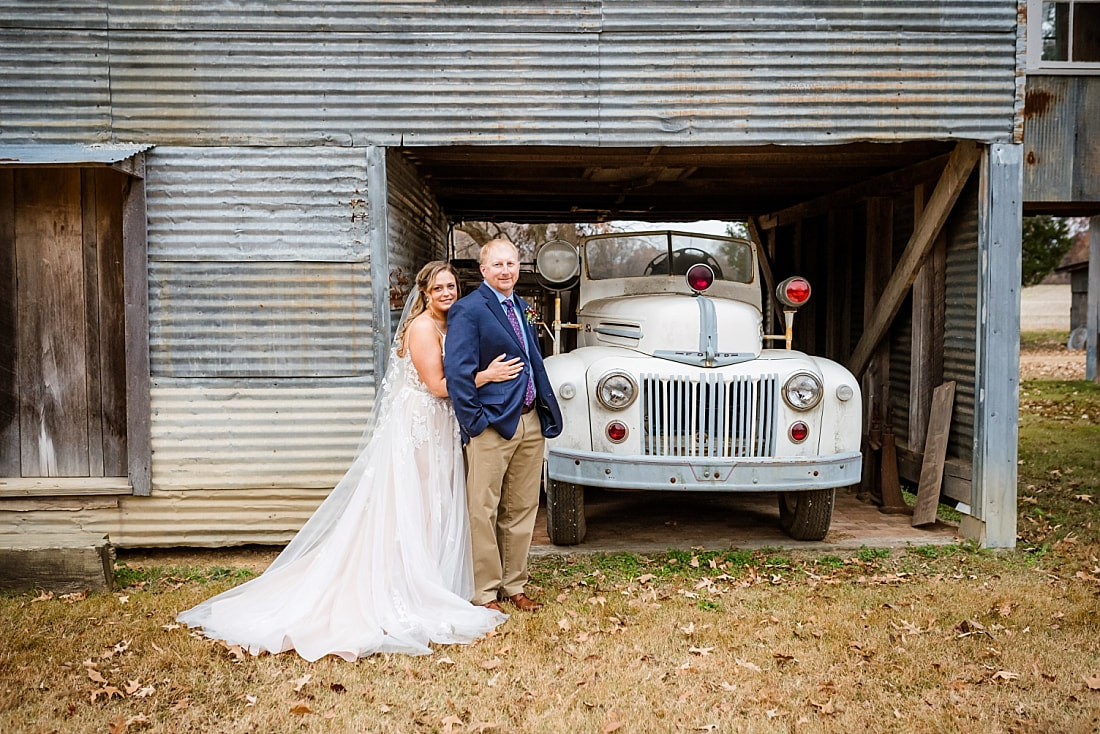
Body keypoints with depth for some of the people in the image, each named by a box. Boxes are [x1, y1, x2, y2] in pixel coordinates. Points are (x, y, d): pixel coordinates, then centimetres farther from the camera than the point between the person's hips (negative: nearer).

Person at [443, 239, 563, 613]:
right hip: (492, 425, -7)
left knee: (522, 509, 14)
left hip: (530, 422, 8)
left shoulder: (521, 307, 15)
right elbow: (456, 371, -15)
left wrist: (546, 410, 13)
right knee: (484, 512, 2)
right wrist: (474, 422, -15)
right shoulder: (468, 310, -9)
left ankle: (514, 586, 26)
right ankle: (485, 593, 13)